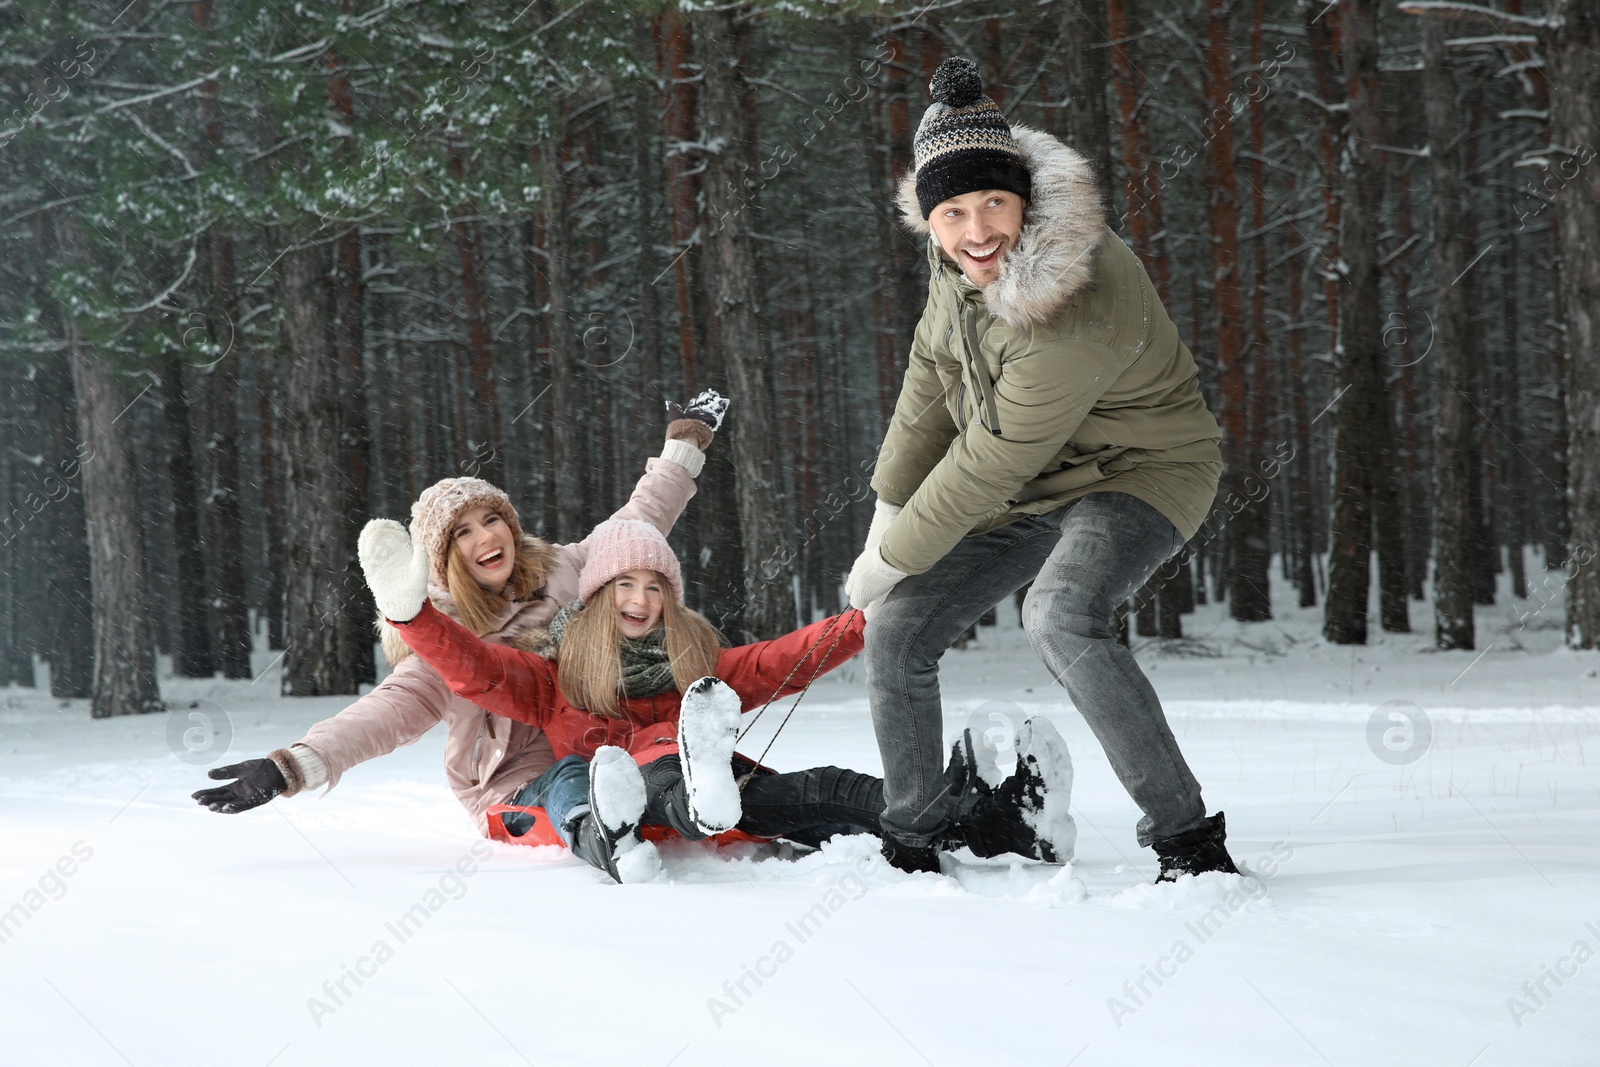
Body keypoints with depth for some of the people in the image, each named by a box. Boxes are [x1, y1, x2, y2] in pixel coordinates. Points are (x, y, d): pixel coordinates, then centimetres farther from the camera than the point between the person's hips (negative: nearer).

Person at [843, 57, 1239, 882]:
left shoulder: (1075, 310, -35)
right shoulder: (961, 259, -11)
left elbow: (991, 461, -27)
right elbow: (929, 384, 5)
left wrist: (889, 561, -15)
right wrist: (887, 514, 9)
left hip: (1133, 476, -8)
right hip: (1024, 494, 8)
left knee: (1061, 619, -36)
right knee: (894, 634, 2)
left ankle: (1187, 836, -27)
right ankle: (909, 842, 21)